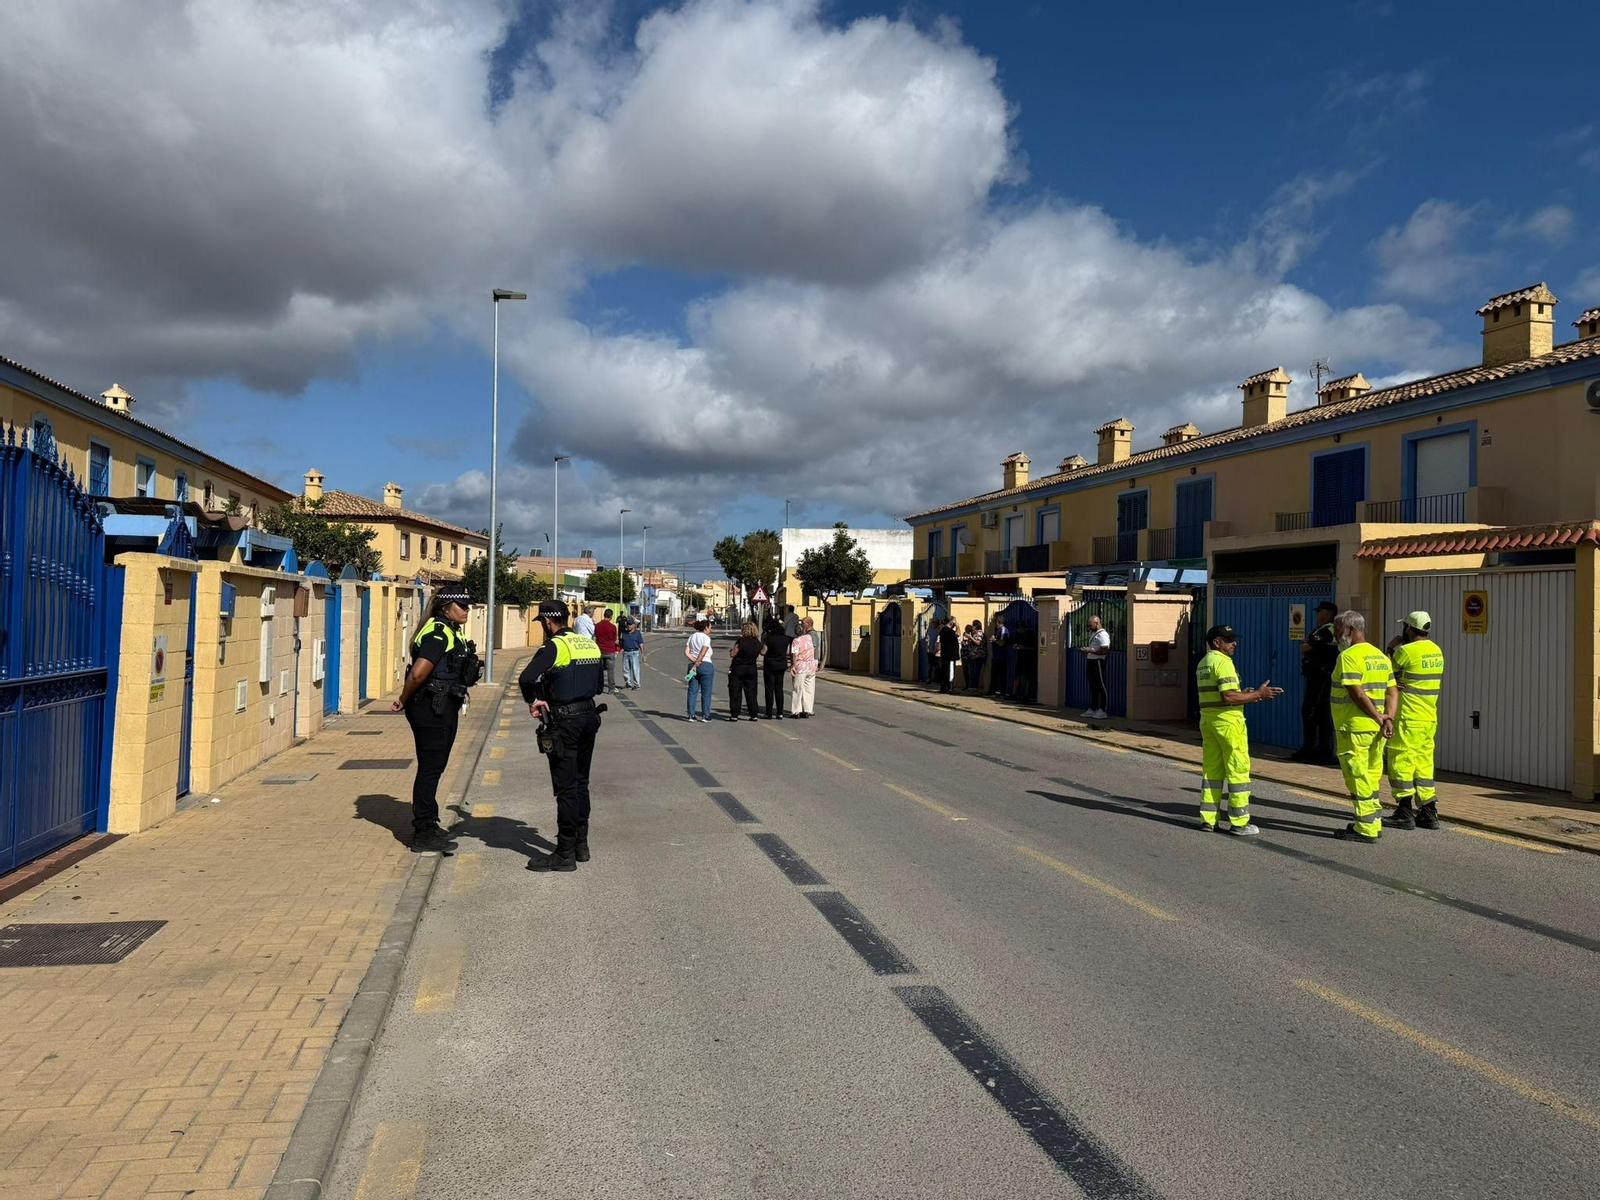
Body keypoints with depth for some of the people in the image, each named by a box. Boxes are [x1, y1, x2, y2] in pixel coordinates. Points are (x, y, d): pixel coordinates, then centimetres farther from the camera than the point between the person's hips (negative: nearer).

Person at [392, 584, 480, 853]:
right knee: (430, 768, -3)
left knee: (434, 767, 19)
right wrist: (403, 701, -12)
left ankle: (428, 824, 32)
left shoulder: (450, 632, 15)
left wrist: (406, 700, 14)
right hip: (432, 710, -10)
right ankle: (423, 836, 4)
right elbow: (418, 672, -25)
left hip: (442, 709, 10)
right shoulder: (439, 633, -18)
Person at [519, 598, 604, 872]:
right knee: (581, 783, 17)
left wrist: (532, 701, -11)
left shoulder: (555, 646, -14)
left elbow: (526, 678, -27)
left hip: (564, 723, -8)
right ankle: (581, 845, 25)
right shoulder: (591, 645, 9)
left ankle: (565, 854, 3)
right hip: (589, 716, 8)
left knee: (565, 788, -2)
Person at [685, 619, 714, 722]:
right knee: (706, 692, 3)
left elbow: (686, 652, 2)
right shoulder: (706, 637, -8)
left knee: (692, 691, 7)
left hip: (693, 665, 6)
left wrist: (694, 662, -4)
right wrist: (696, 665, -12)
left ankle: (691, 715, 6)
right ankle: (705, 715, 4)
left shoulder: (692, 636, 11)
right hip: (706, 665, -5)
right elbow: (702, 654, -16)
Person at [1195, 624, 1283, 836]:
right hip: (1228, 721, -9)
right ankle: (1239, 822, -2)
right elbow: (1228, 697, -22)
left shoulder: (1203, 664, 16)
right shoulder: (1223, 662, -14)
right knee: (1238, 770, -3)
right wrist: (1258, 694, -15)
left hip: (1208, 720, 9)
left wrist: (1243, 695, 16)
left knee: (1211, 769, 11)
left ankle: (1209, 818, 14)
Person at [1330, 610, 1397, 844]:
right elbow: (1392, 692, 9)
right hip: (1375, 728, 9)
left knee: (1358, 778, -3)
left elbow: (1357, 694, -20)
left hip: (1354, 728, -9)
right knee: (1371, 776, 16)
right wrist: (1388, 719, -1)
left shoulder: (1349, 656, -14)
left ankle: (1365, 829, 0)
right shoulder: (1381, 656, 14)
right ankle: (1374, 824, 23)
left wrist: (1378, 718, -12)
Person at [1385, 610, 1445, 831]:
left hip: (1407, 719, -8)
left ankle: (1404, 814, 0)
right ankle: (1428, 813, 14)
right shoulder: (1436, 651, 10)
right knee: (1424, 763, 13)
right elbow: (1439, 682, 16)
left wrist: (1390, 649, 7)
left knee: (1401, 762, -1)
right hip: (1429, 718, 8)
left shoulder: (1406, 651, -15)